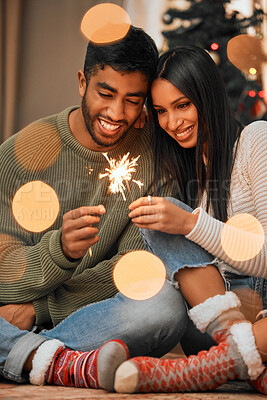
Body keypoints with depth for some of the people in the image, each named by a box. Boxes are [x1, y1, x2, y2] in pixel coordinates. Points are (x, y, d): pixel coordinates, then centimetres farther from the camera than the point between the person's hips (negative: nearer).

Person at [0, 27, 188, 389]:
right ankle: (66, 365, -37)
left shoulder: (153, 158, 0)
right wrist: (60, 248, -32)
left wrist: (38, 308, -15)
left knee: (166, 304, -32)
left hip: (91, 318, 0)